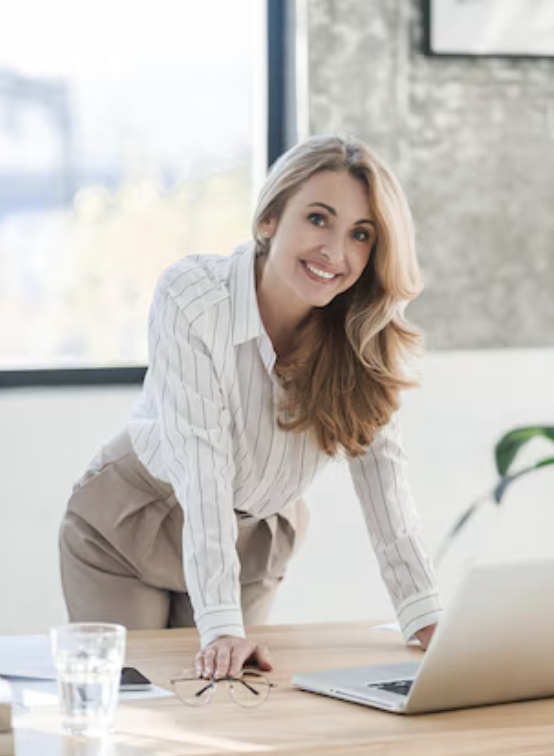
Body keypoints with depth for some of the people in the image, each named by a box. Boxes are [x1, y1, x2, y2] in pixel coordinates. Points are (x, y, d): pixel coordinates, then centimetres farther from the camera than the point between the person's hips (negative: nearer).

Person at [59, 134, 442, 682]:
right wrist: (221, 626, -40)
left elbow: (380, 464, -18)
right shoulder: (191, 296, -29)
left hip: (254, 545, 3)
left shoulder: (366, 328, -17)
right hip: (127, 530, -3)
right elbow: (202, 462, -34)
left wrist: (427, 620, -28)